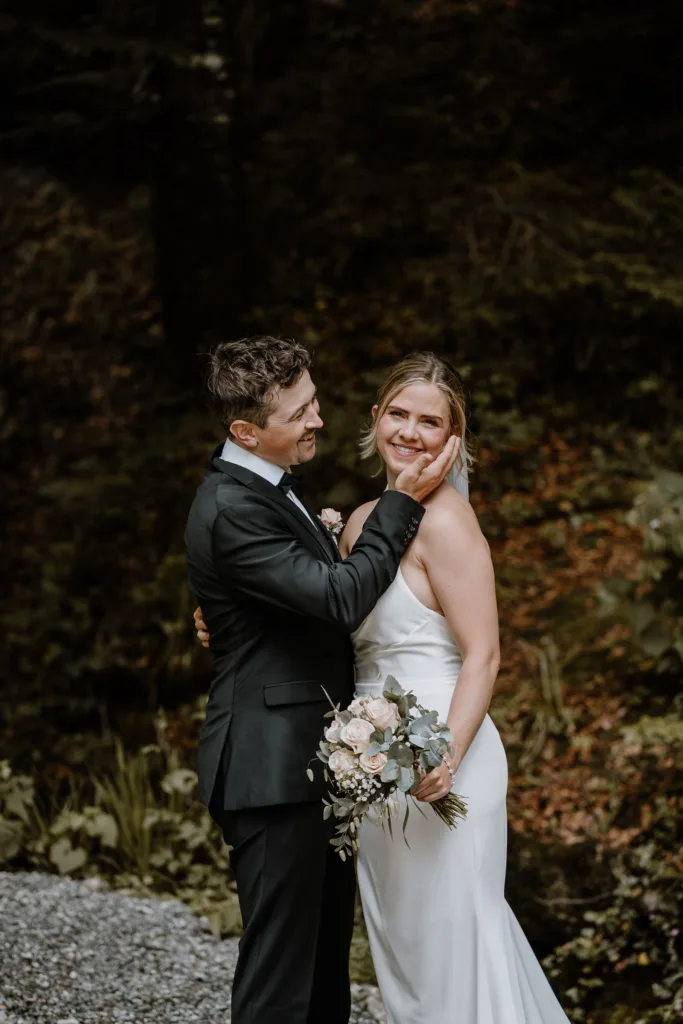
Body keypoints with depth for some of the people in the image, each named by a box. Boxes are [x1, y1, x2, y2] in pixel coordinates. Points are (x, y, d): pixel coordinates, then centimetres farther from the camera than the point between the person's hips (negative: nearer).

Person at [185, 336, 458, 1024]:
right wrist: (403, 501, -15)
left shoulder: (265, 488, 13)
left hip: (311, 762, 10)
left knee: (326, 957, 17)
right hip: (274, 768, -10)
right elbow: (340, 598, -22)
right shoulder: (231, 508, -19)